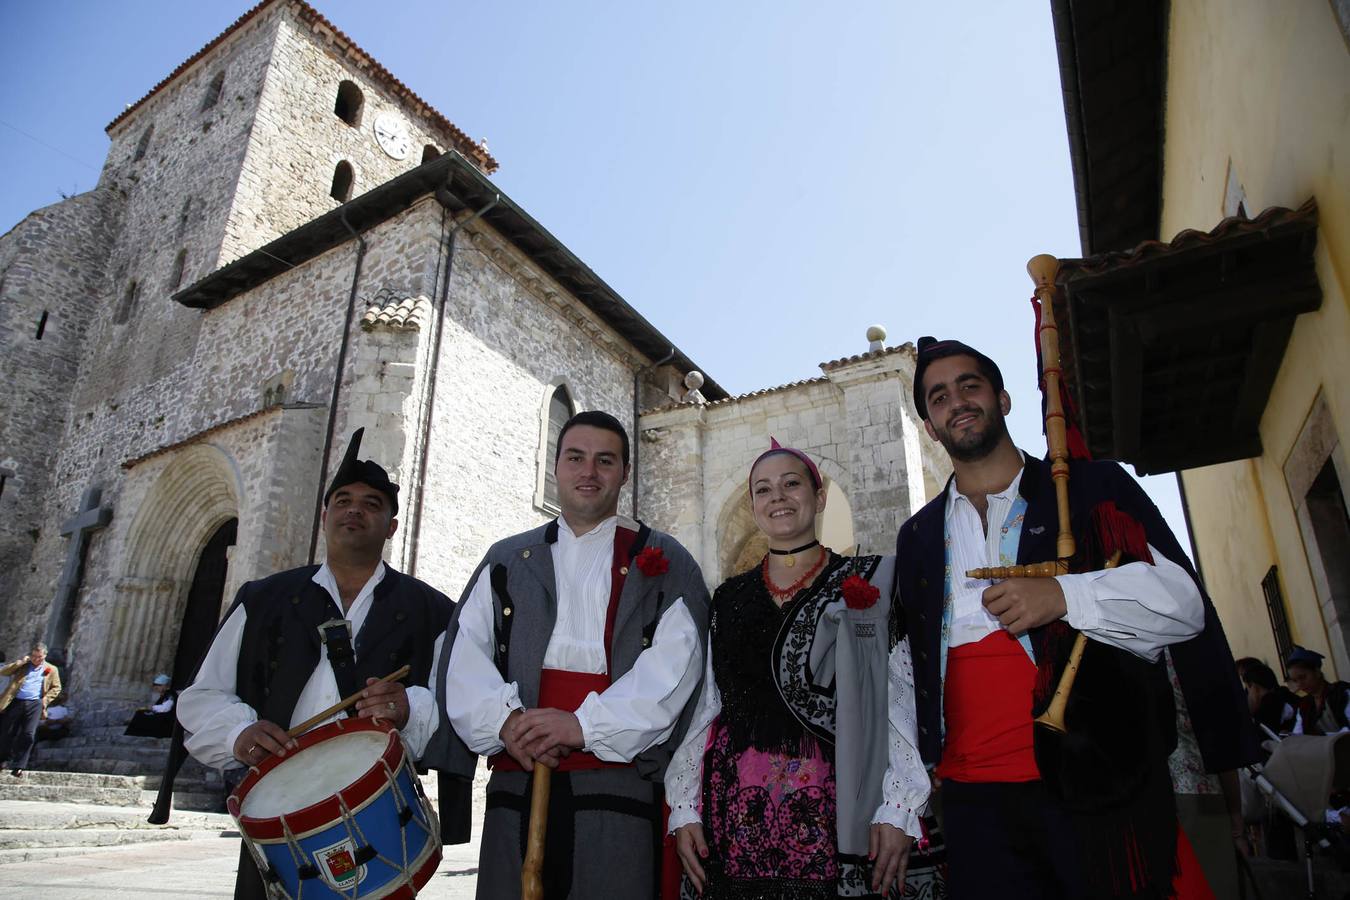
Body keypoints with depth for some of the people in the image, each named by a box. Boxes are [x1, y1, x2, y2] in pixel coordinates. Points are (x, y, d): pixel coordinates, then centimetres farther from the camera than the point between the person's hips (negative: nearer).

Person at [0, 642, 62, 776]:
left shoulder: (51, 670, 12)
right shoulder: (22, 665, 13)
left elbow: (56, 688, 16)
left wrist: (46, 699, 0)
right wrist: (19, 663, -7)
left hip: (35, 705, -1)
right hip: (16, 702, 1)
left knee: (28, 735, -10)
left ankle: (18, 766, -3)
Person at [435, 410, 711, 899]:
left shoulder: (663, 561, 6)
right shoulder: (507, 560, 15)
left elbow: (674, 663, -6)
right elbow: (464, 655, 6)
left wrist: (585, 724, -15)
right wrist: (504, 720, -12)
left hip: (618, 781, -2)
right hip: (516, 783, 3)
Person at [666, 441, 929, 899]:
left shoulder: (867, 582, 1)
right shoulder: (729, 599, 10)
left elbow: (899, 701, -3)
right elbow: (706, 706, 10)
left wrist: (898, 810, -11)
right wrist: (685, 809, 4)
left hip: (834, 808, -2)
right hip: (738, 811, 3)